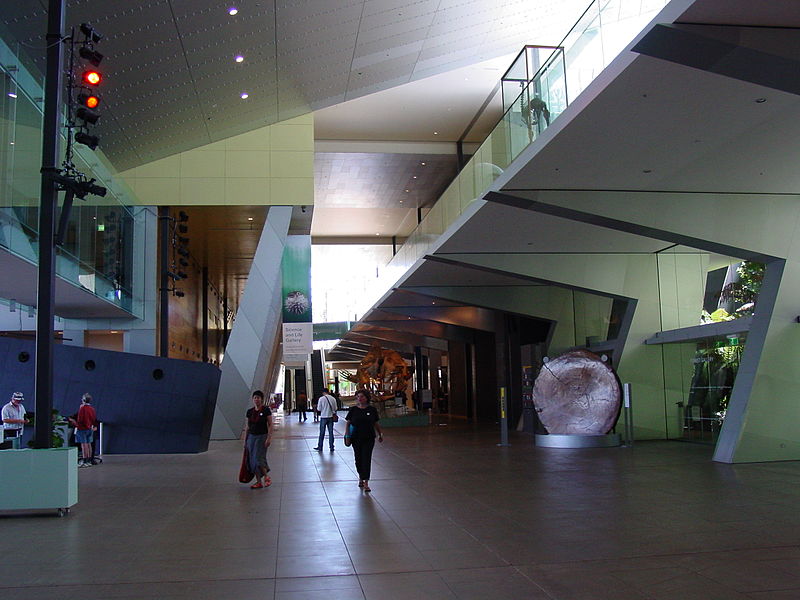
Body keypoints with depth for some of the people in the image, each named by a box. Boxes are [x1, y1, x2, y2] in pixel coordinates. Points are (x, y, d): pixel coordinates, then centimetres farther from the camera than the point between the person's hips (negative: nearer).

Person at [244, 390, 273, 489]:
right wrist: (245, 440, 13)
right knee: (253, 460, 3)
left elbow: (270, 425, -8)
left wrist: (269, 438, -16)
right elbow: (248, 427, 14)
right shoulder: (250, 411, 7)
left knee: (258, 458, -14)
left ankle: (266, 477, 7)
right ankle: (258, 482, 10)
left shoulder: (266, 410, -7)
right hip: (251, 437, 5)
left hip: (262, 436, -5)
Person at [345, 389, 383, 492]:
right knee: (358, 459, 10)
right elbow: (348, 423, 3)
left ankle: (366, 483, -6)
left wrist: (380, 435, 17)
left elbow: (376, 423, 10)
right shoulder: (353, 409, 0)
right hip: (356, 438, 1)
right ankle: (361, 477, 32)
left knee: (367, 459, -6)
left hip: (369, 438, -1)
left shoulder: (372, 409, 1)